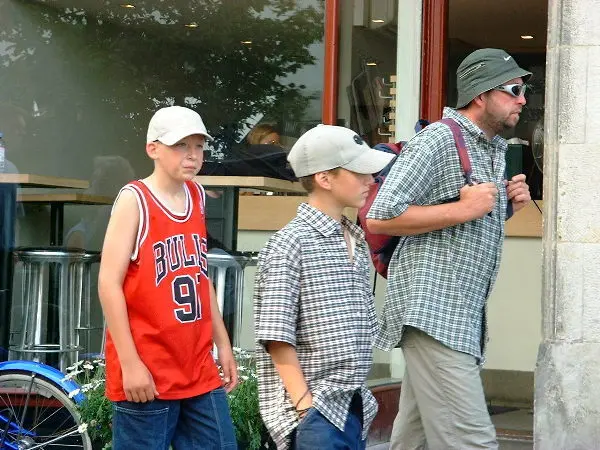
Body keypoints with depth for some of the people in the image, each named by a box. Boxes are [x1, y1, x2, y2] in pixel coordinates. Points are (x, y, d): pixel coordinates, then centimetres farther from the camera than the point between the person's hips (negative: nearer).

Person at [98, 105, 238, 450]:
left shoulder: (197, 197, 11)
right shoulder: (134, 200, -9)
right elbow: (109, 283, -13)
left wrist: (223, 343, 17)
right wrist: (129, 363, -17)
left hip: (199, 370, 7)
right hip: (147, 373, -7)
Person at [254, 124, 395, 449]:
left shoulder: (356, 242, 13)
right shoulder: (290, 243, -11)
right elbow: (276, 336, -16)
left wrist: (359, 397, 16)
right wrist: (305, 405, -19)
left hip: (354, 408, 8)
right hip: (313, 412, -8)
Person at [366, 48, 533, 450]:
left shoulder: (495, 148, 19)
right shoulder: (437, 141, -11)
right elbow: (380, 218, -16)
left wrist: (506, 204, 9)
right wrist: (463, 209, -17)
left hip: (465, 315, 10)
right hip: (432, 310, -9)